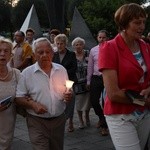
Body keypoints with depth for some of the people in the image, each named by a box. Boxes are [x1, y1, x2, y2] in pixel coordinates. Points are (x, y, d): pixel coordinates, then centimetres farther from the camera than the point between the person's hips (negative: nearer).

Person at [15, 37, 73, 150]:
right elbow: (18, 98, -5)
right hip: (37, 121, -3)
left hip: (59, 119, 4)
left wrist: (68, 96, -8)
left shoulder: (61, 70, 5)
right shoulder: (27, 73, -5)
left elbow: (68, 91, 15)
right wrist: (32, 104, -21)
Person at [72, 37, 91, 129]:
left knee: (88, 101, 8)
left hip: (87, 82, 0)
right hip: (77, 83, 0)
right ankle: (81, 120, 23)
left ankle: (87, 116, 37)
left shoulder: (88, 54, 0)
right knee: (78, 102, 5)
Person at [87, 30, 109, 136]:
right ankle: (101, 118, 35)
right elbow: (90, 67, 13)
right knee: (94, 101, 6)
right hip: (95, 78, 4)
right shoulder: (93, 50, 9)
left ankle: (104, 126, 16)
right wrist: (88, 81, 12)